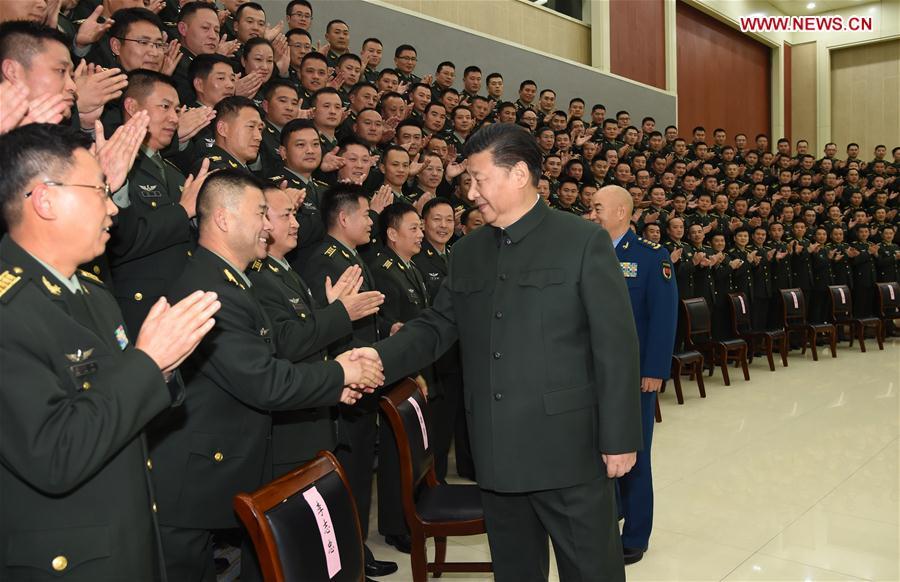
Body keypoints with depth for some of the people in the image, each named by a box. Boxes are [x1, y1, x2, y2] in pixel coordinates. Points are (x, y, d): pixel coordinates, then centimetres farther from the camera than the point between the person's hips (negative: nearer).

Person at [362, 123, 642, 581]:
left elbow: (615, 344, -8)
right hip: (496, 453, 5)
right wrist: (381, 357, -10)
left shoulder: (584, 241, -6)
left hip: (569, 447, -4)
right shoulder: (467, 253, 10)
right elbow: (435, 327, 9)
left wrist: (619, 437, -10)